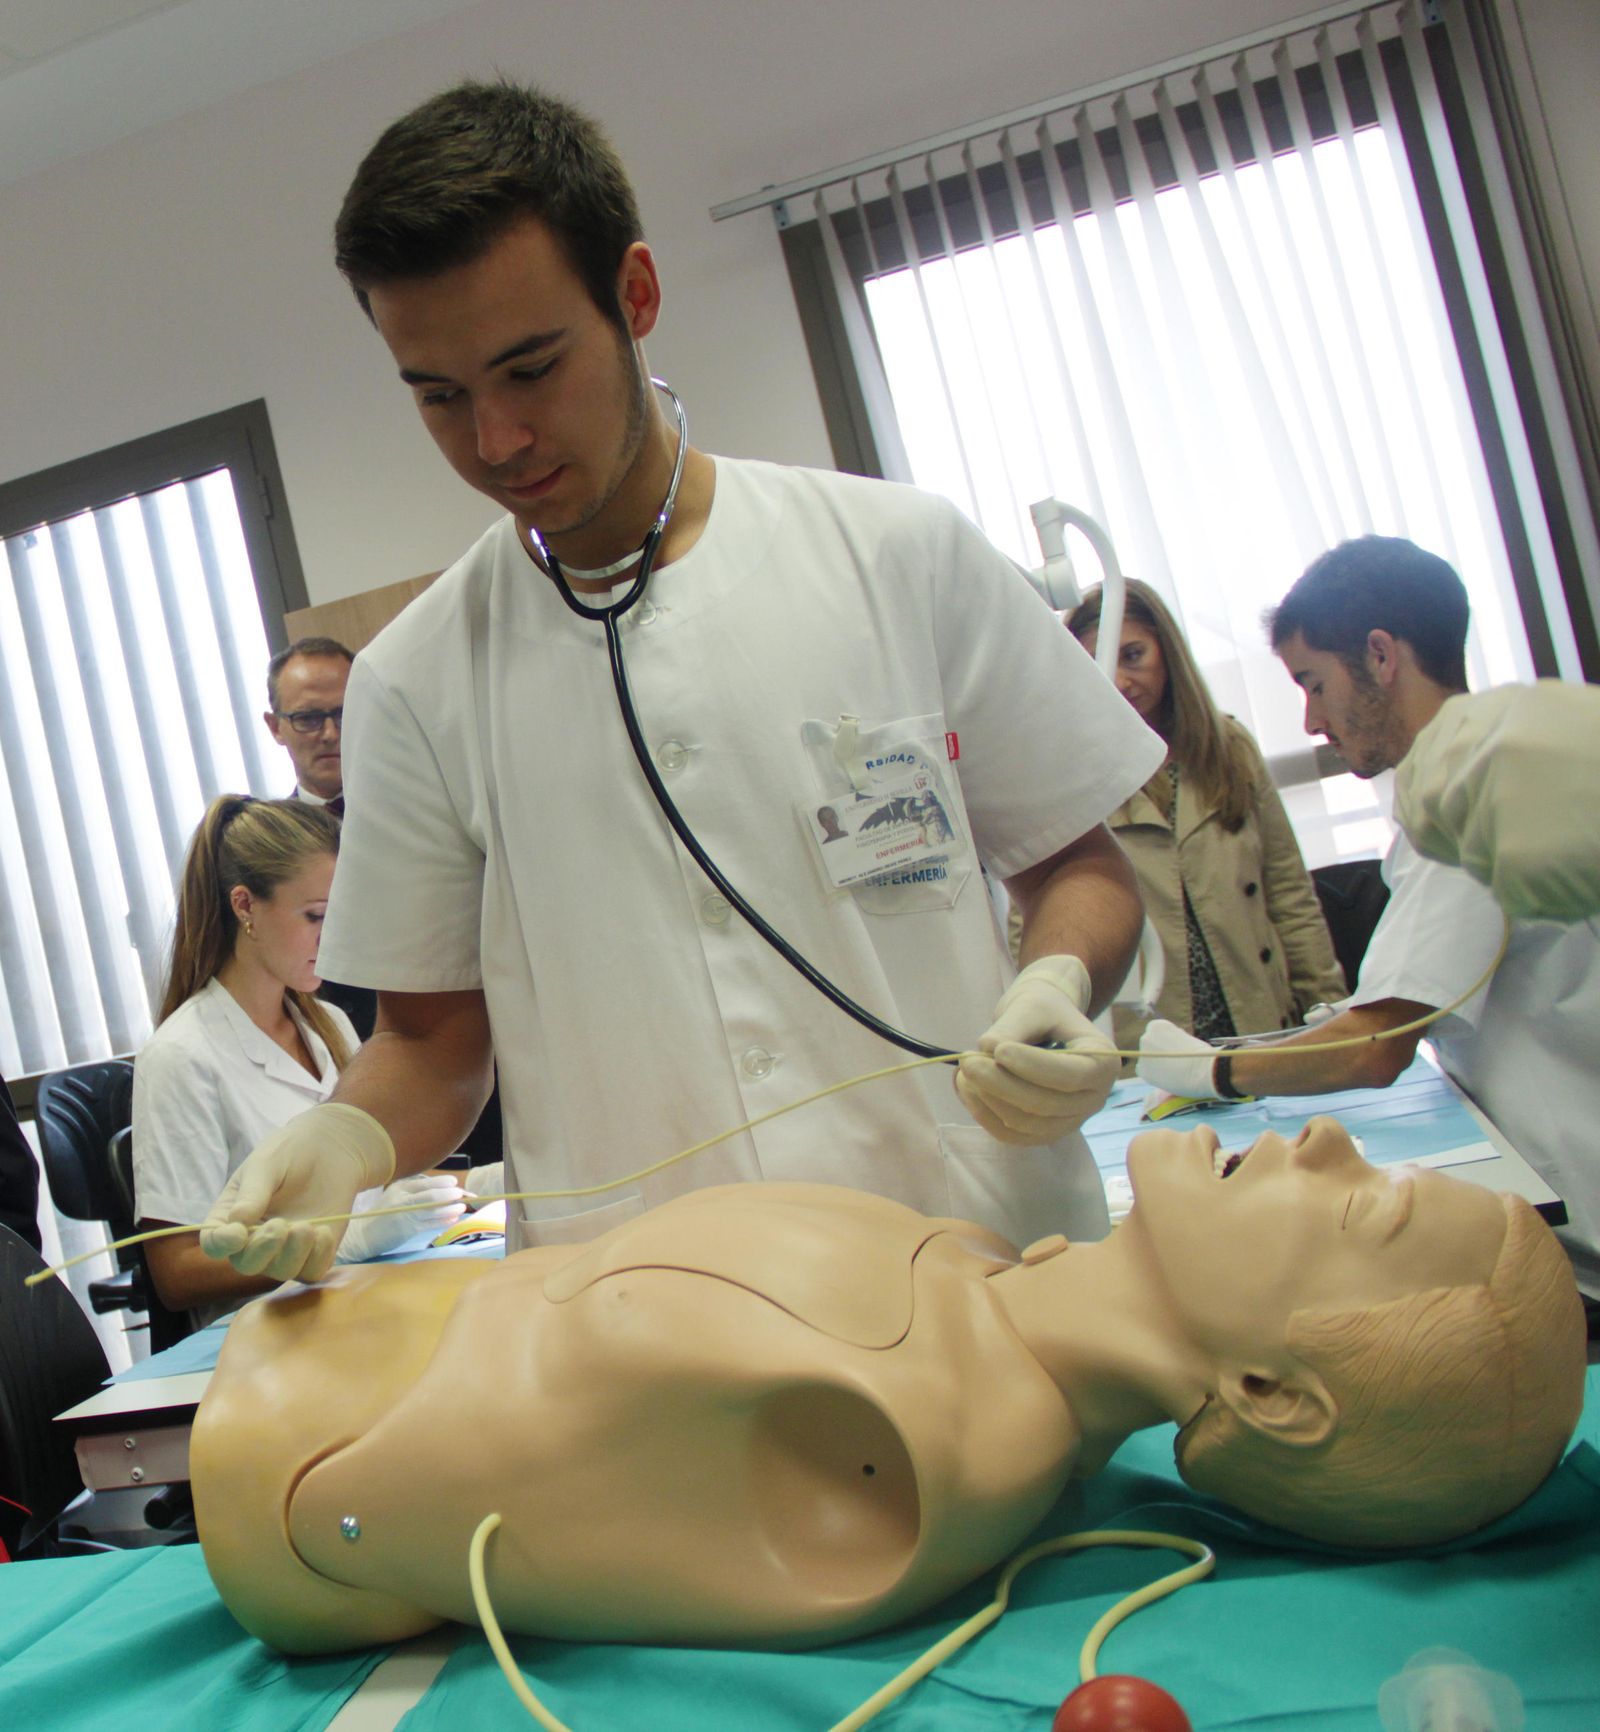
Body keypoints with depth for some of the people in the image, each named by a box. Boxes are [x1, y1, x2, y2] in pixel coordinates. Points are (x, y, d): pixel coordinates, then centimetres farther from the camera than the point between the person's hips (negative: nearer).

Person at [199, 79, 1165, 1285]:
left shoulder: (903, 555, 2)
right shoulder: (413, 684, 5)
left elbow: (1079, 863, 9)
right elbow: (435, 1034, 11)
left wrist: (1058, 986, -10)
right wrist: (351, 1138, -8)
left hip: (983, 1248, 0)